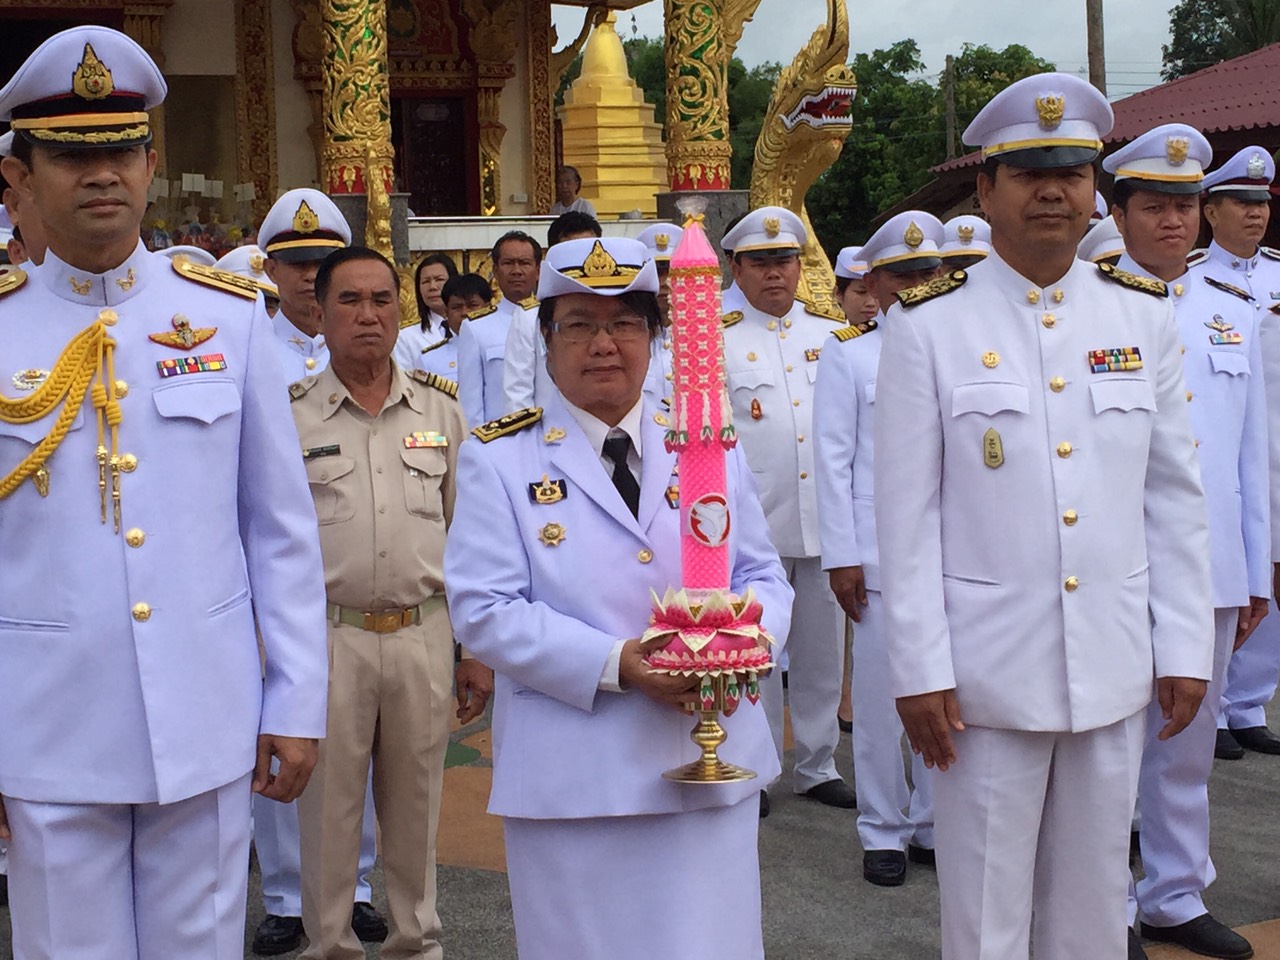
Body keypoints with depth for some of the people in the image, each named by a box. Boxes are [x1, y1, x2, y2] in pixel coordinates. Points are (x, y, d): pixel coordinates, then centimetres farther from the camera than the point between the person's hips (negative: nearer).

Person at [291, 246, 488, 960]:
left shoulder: (442, 409, 6)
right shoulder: (289, 415, 0)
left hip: (425, 634, 2)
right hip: (326, 636, -2)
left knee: (416, 801, 12)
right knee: (329, 802, 7)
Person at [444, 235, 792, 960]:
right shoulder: (500, 458, 0)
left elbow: (764, 575, 11)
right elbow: (483, 608, -8)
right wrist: (616, 664, -19)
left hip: (714, 767, 3)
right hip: (574, 779, -3)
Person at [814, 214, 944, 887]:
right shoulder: (846, 353, 2)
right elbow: (833, 460, -1)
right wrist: (841, 556, -6)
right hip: (881, 554, -3)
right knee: (881, 695, 3)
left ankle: (934, 824, 22)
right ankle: (883, 832, 17)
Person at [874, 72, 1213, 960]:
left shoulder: (1145, 316, 4)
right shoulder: (928, 326, -5)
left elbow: (1176, 498, 7)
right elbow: (907, 514, -6)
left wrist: (1185, 648, 5)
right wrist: (919, 670, -8)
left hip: (1115, 669, 3)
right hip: (988, 673, -3)